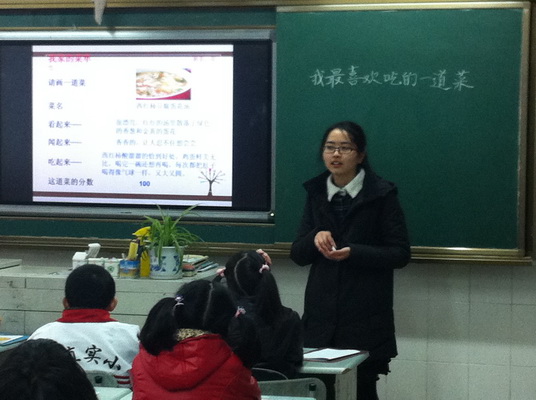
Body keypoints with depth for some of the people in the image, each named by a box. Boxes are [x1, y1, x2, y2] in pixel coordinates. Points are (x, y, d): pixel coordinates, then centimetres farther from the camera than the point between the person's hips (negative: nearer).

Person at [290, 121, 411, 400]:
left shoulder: (382, 195, -4)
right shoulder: (316, 193, 10)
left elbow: (400, 254, -5)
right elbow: (297, 255, 11)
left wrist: (354, 253, -19)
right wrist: (315, 239, -11)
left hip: (366, 317, -3)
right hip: (321, 313, 3)